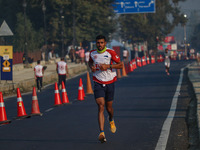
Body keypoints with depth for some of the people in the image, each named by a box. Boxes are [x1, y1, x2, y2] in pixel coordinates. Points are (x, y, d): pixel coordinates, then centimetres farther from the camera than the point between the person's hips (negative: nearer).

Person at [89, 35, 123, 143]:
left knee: (109, 107, 12)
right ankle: (101, 133, -21)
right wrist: (92, 67, 1)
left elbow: (120, 65, -7)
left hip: (109, 83, 0)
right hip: (98, 83, 1)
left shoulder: (110, 52, -8)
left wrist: (108, 66, -20)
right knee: (101, 107, -14)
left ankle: (111, 120, 49)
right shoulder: (92, 53, 2)